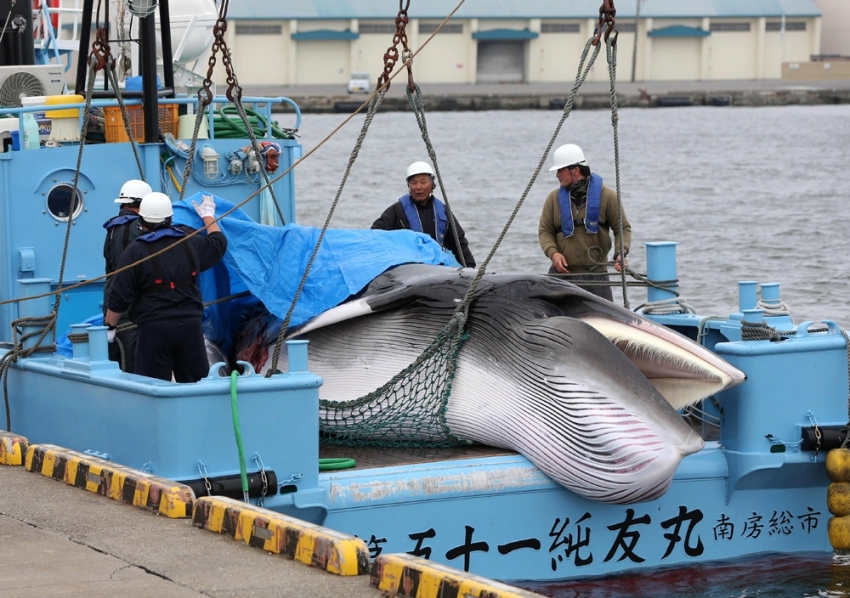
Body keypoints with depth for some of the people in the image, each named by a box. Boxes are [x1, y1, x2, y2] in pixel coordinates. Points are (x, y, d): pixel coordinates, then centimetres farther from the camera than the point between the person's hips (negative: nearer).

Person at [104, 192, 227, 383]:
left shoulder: (136, 251, -7)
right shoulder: (191, 244, 6)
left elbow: (120, 296, -6)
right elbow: (219, 243, 29)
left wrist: (109, 325, 7)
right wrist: (208, 216, 45)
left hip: (154, 329, -4)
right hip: (190, 324, 4)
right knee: (196, 386, 12)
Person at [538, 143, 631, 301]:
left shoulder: (606, 196, 1)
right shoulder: (554, 198, 7)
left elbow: (623, 228, 4)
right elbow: (545, 231, 7)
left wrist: (621, 253, -14)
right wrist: (552, 252, -13)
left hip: (596, 276, -1)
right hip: (562, 273, 1)